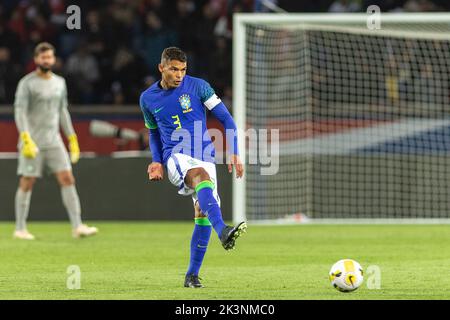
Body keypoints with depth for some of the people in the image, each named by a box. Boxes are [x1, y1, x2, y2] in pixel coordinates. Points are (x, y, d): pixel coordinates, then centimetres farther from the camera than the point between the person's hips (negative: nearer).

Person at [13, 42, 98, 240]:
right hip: (32, 141, -5)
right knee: (27, 183, -1)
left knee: (67, 179, -6)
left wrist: (72, 138, 17)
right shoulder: (27, 83, -6)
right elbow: (20, 112, -12)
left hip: (54, 142, 5)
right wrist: (26, 139, -23)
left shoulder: (59, 83, 13)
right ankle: (20, 229, 8)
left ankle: (77, 227, -9)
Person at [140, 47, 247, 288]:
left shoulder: (198, 87, 0)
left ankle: (192, 275, 7)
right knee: (201, 175, -36)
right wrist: (157, 162, 10)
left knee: (203, 213, -7)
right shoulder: (148, 99, 7)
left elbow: (226, 119, 3)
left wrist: (234, 154, -5)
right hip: (175, 157, -2)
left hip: (204, 157, 2)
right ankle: (223, 232, -58)